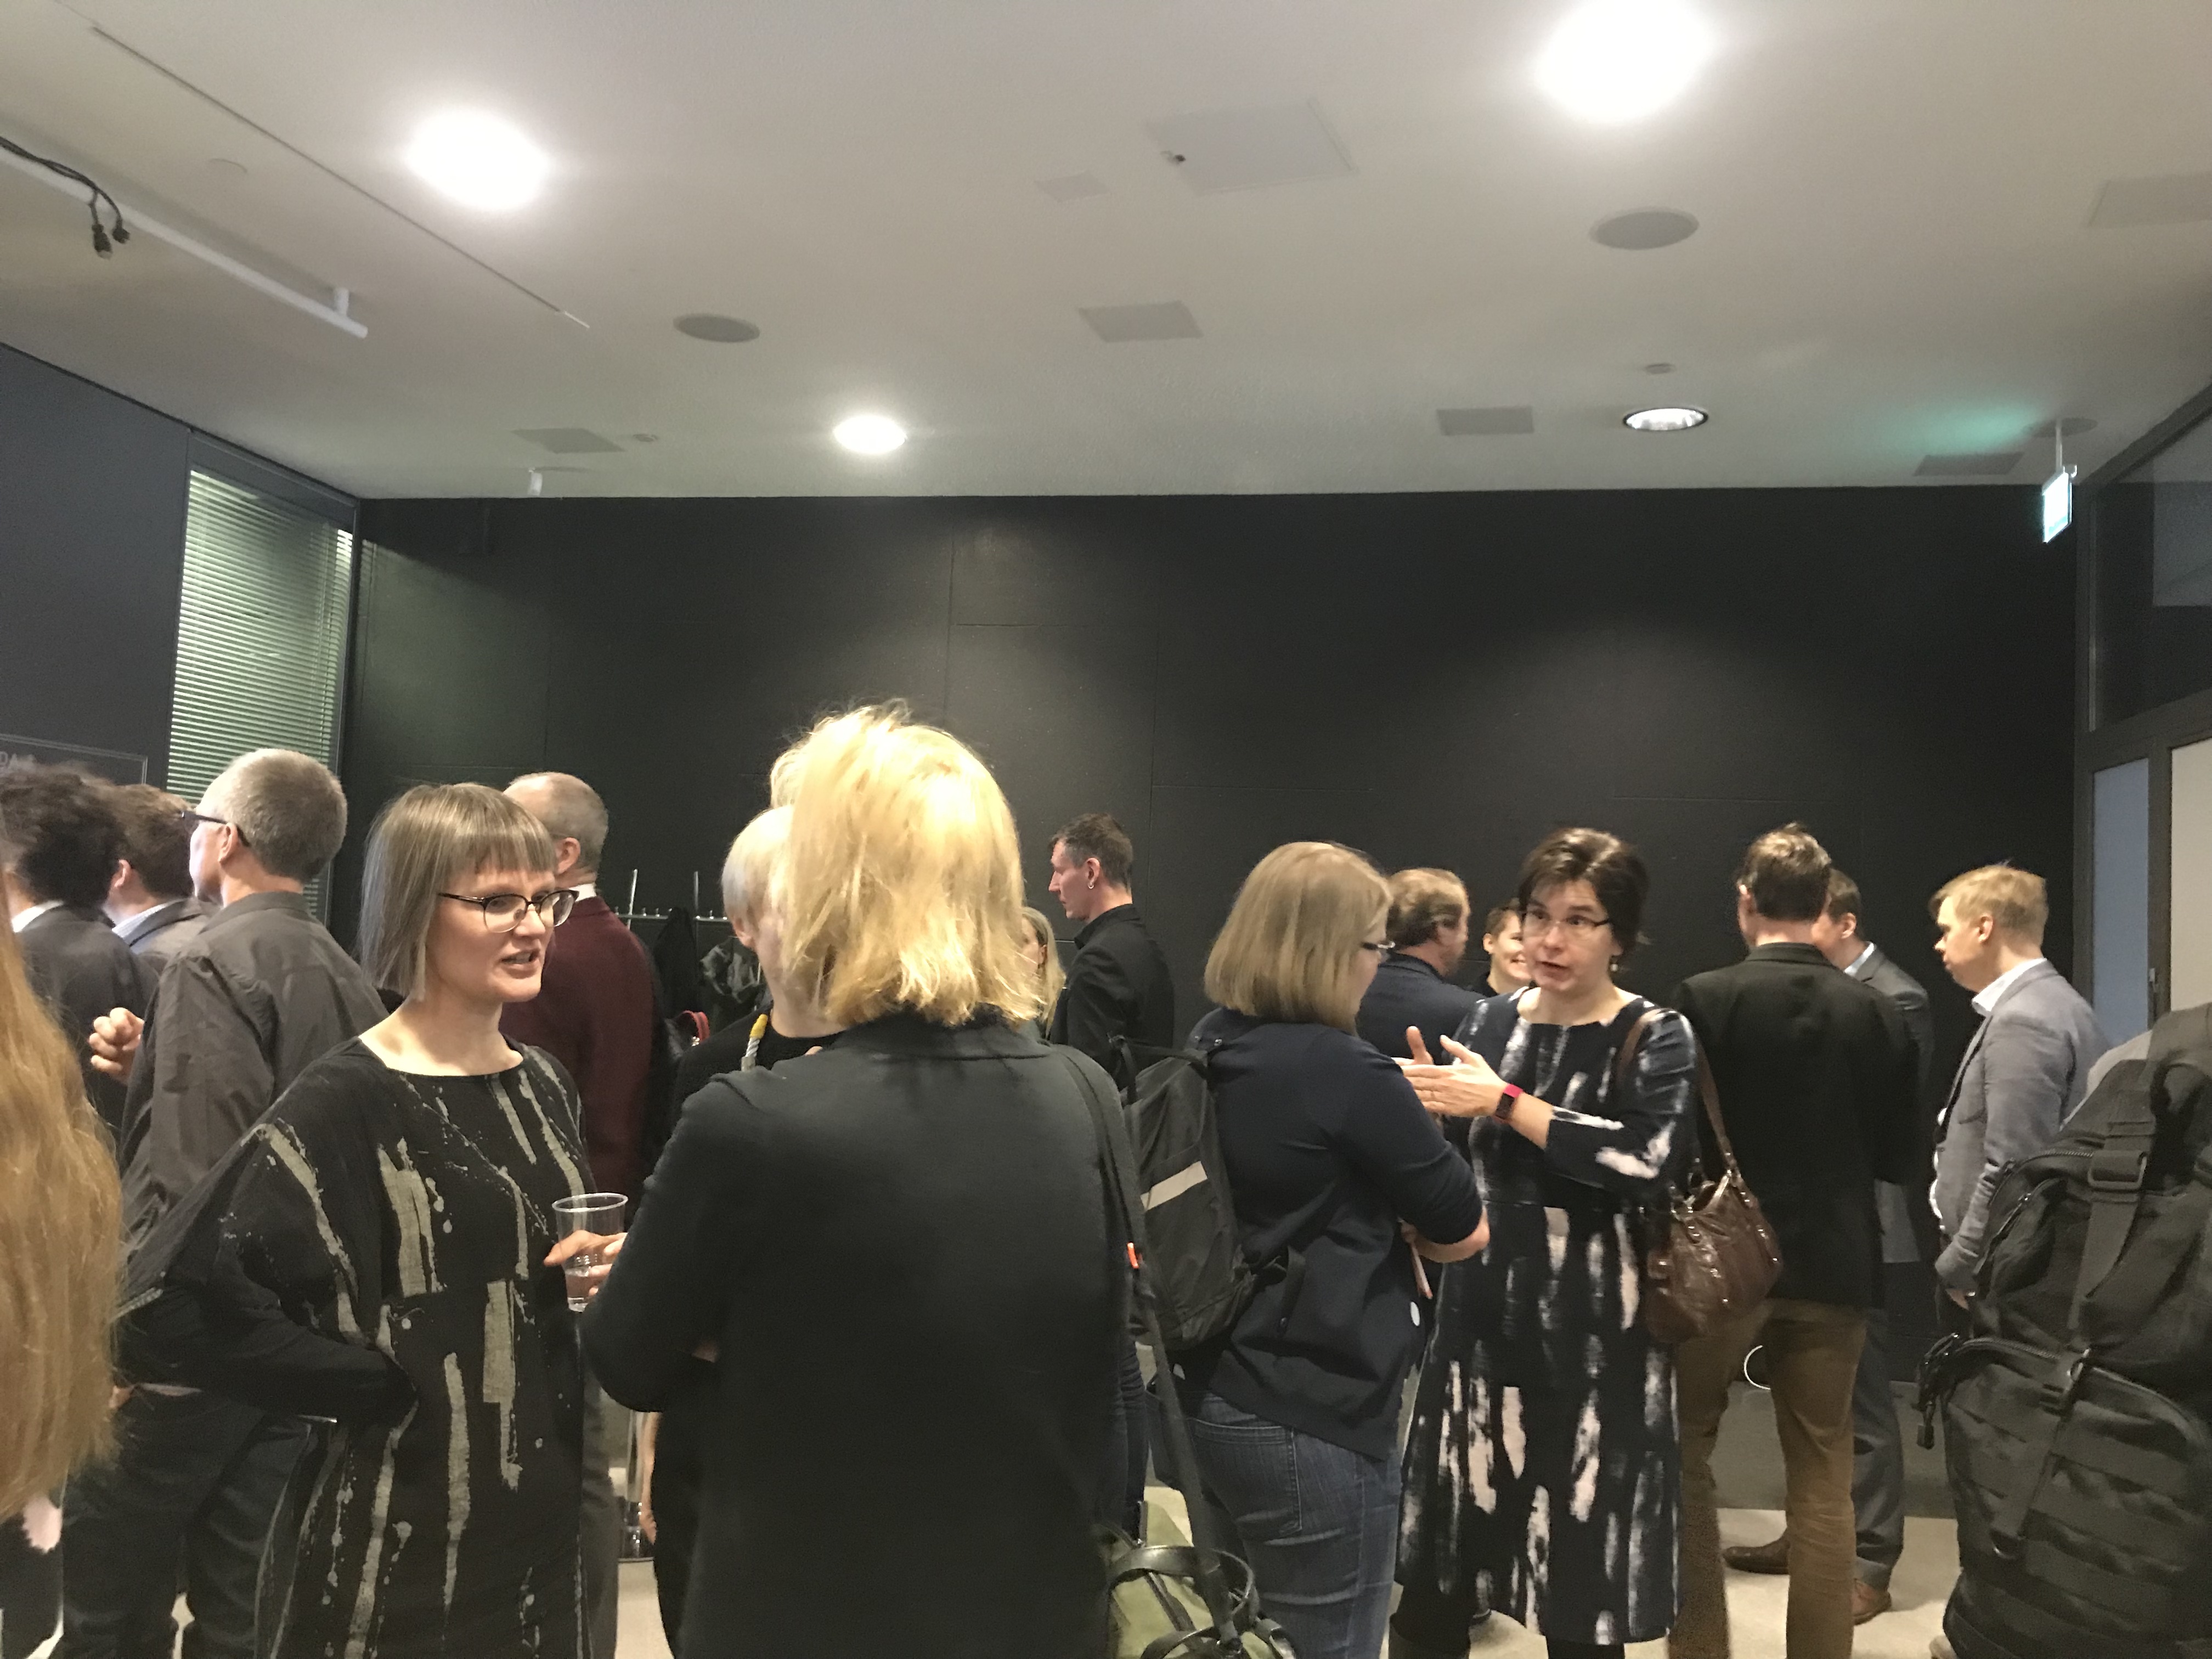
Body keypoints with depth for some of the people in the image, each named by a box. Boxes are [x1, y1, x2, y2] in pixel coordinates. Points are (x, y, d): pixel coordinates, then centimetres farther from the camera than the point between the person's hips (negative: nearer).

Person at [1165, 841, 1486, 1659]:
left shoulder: (1207, 1051, 3)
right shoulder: (1343, 1070, -21)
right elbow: (1463, 1230, -11)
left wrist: (1375, 1224, 3)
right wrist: (1397, 1229, 7)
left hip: (1206, 1394, 8)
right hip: (1313, 1415, -8)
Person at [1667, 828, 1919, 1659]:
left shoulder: (1702, 999, -14)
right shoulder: (1877, 1012, -4)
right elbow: (1896, 1155, 1)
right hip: (1833, 1264, 3)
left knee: (1683, 1452, 14)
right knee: (1822, 1476, 13)